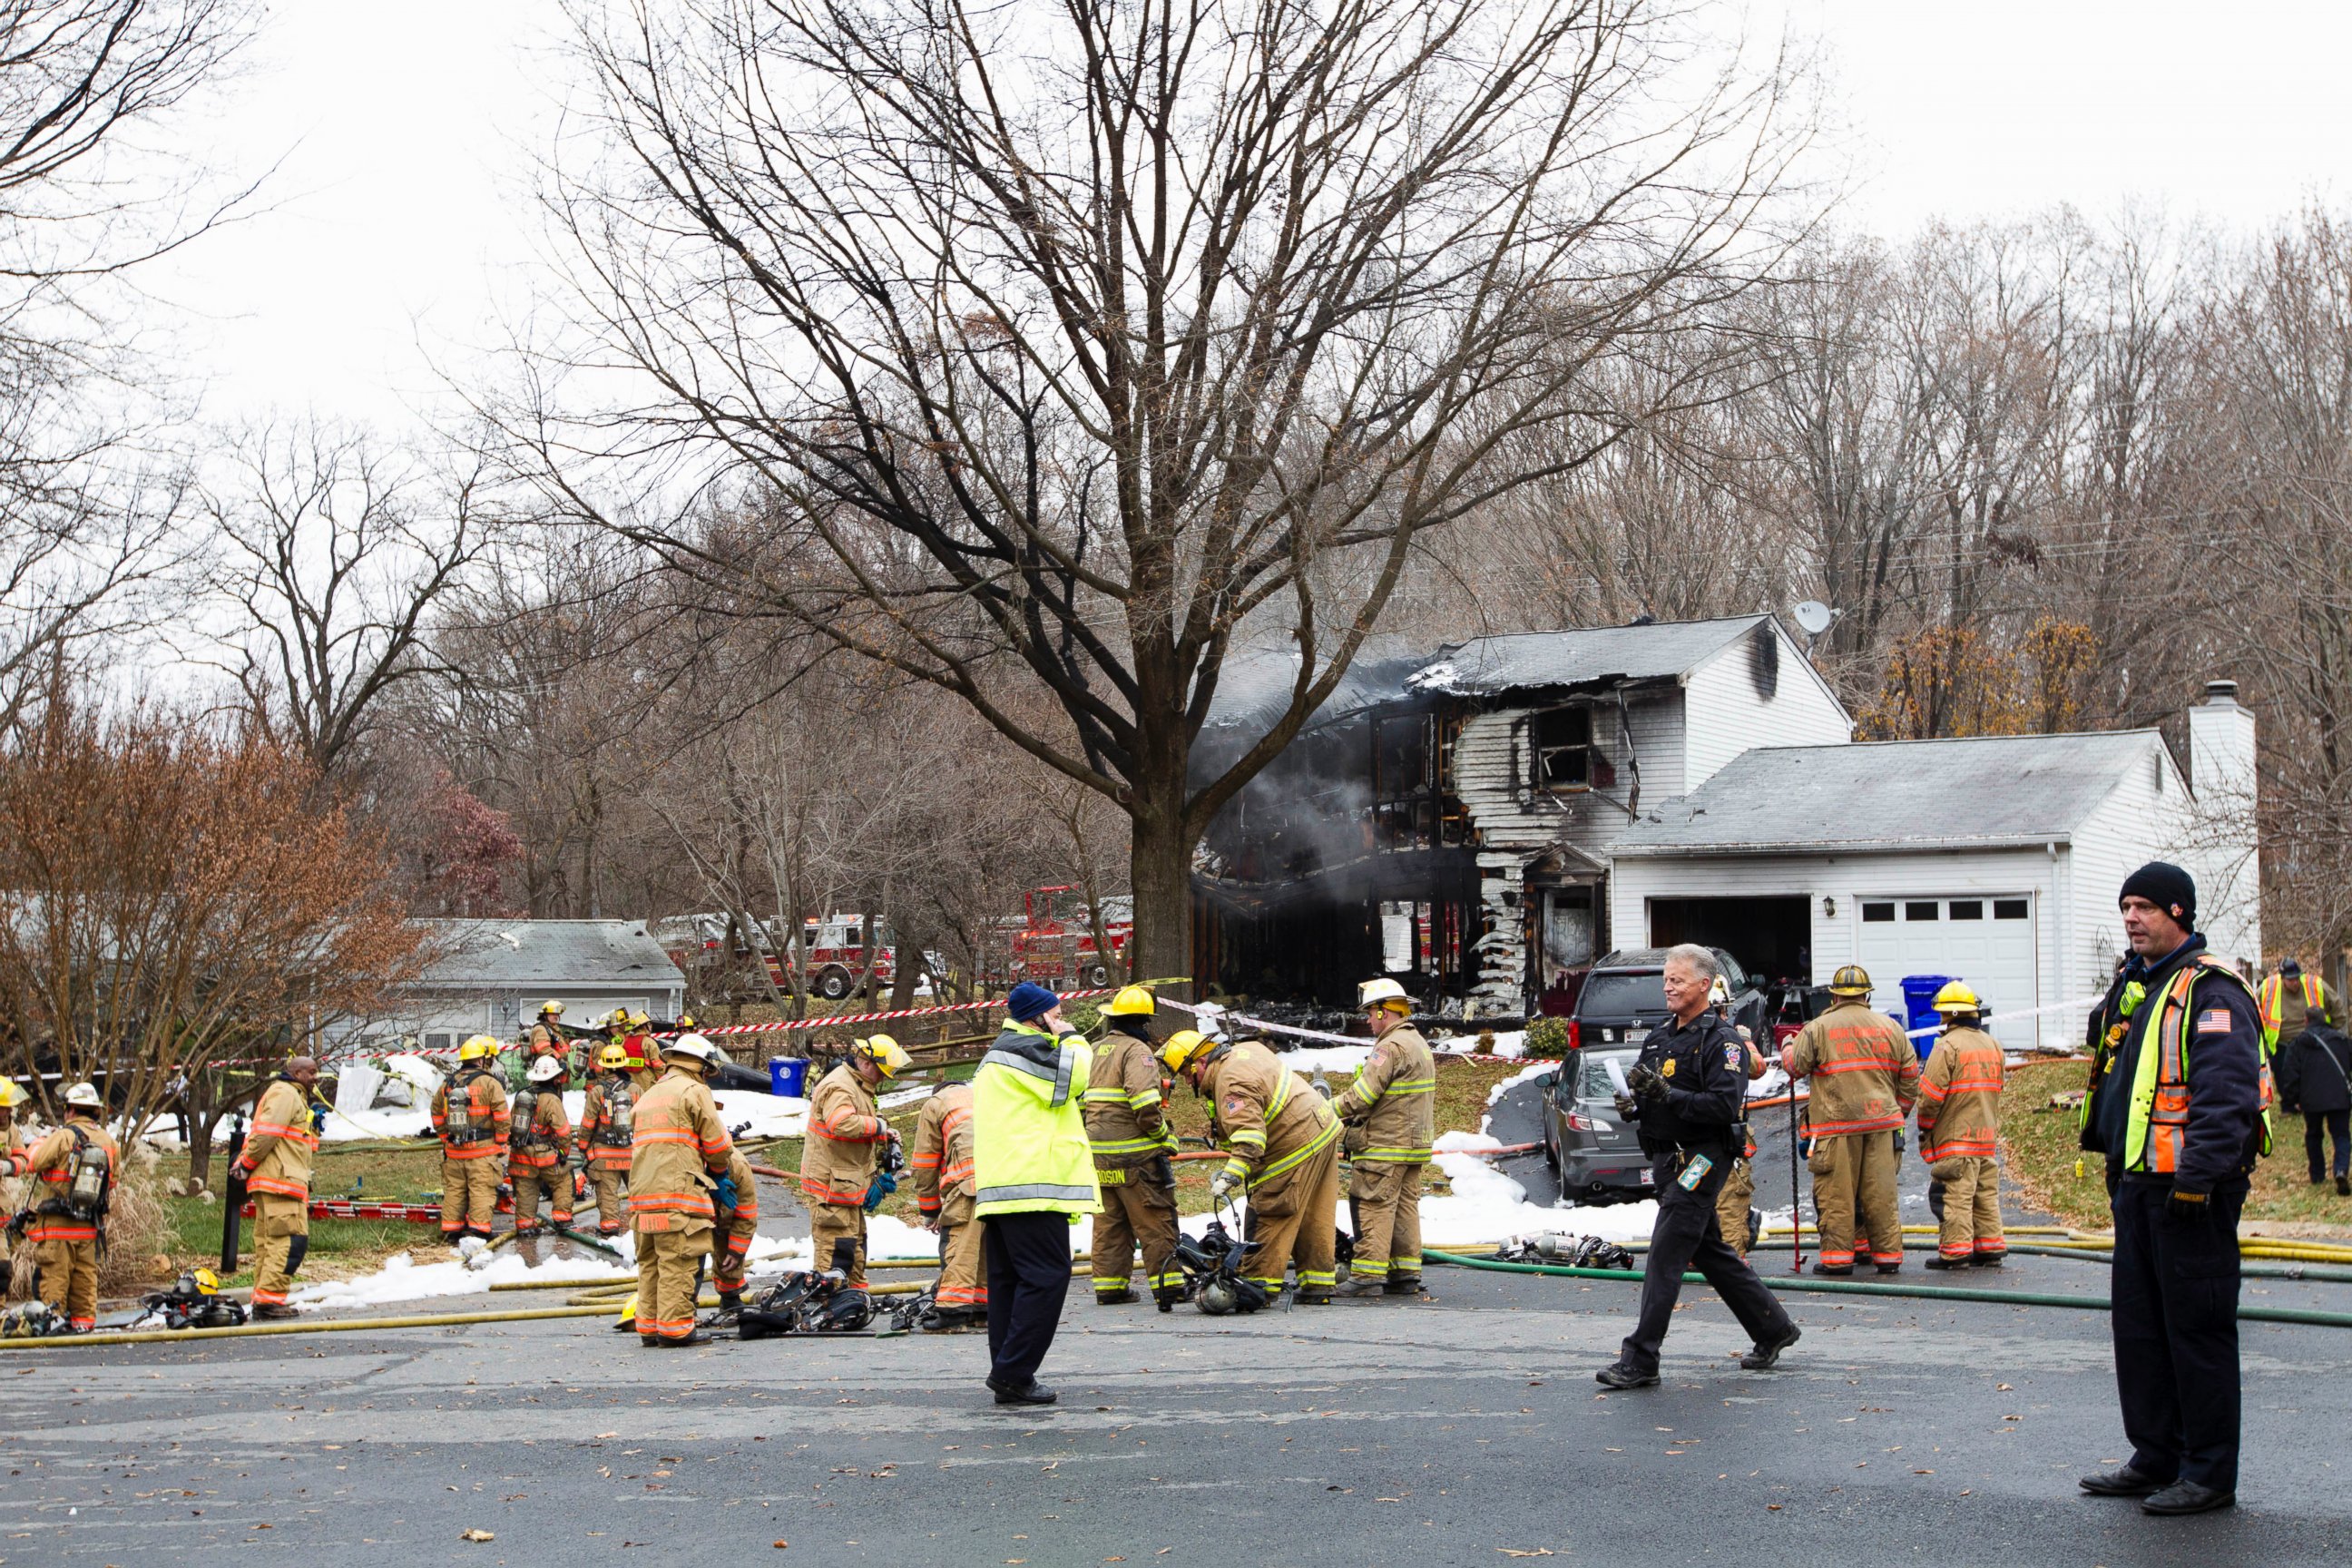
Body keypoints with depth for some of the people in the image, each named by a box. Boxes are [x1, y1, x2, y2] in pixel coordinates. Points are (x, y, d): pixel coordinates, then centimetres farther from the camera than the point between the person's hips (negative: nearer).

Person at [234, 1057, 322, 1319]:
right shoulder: (284, 1093, -6)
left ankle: (262, 1301, 11)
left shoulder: (296, 1098, 27)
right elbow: (265, 1133, -15)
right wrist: (247, 1164, -9)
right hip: (280, 1181, -11)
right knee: (291, 1239, -16)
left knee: (268, 1242, 10)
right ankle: (270, 1298, -19)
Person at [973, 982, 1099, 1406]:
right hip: (1033, 1187, -11)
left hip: (999, 1190, 11)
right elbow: (1075, 1077, -17)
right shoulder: (1023, 1049, -8)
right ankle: (1014, 1372, -14)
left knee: (1009, 1280, 10)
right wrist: (1067, 1037, -1)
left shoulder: (996, 1056, 27)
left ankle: (1007, 1376, 10)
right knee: (1046, 1277, -11)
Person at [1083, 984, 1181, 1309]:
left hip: (1099, 1155, 7)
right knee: (1156, 1221, -1)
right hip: (1136, 1154, -7)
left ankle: (1109, 1286, 14)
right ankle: (1167, 1285, -1)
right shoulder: (1136, 1051, -11)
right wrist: (1162, 1133, -10)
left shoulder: (1096, 1050, 14)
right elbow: (1145, 1102, -24)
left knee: (1109, 1222, 12)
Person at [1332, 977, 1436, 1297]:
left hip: (1386, 1147, -10)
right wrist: (1360, 1117, 11)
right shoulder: (1419, 1043, 18)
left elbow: (1363, 1094, -19)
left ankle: (1367, 1275, -9)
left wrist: (1329, 1111, -7)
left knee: (1374, 1208, -8)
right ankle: (1405, 1274, 13)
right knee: (1405, 1207, 11)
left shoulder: (1391, 1047, -15)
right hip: (1415, 1142, 10)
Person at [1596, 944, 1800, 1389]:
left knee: (1665, 1256, -12)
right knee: (1710, 1252, 17)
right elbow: (1639, 1089, 20)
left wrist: (1667, 1094, -28)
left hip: (1701, 1159, -9)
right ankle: (1773, 1328, 31)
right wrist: (1631, 1104, -4)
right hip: (1666, 1158, 9)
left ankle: (1639, 1361, -11)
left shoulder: (1722, 1041, -11)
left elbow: (1725, 1105, -21)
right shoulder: (1658, 1038, 15)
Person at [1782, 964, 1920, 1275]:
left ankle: (1837, 1256, 2)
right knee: (1881, 1192, 7)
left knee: (1837, 1193, 1)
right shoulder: (1890, 1028, 9)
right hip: (1881, 1121, 3)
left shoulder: (1818, 1028, -2)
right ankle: (1888, 1255, 10)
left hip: (1836, 1124, -3)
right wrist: (1900, 1112, 22)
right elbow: (1910, 1074, 12)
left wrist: (1787, 1047, 26)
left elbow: (1794, 1065, 4)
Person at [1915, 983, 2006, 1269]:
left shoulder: (1948, 1046, -13)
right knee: (1987, 1193, 12)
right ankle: (1990, 1248, 14)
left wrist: (1925, 1127, -1)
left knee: (1954, 1195, -5)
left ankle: (1956, 1251, -6)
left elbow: (1930, 1095, -14)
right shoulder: (1993, 1045, 12)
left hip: (1955, 1138, -7)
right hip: (1988, 1136, 8)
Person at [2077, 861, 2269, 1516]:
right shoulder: (2132, 988, 17)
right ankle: (2158, 1457, 25)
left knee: (2198, 1328, -3)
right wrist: (2115, 1167, 21)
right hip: (2137, 1186, 10)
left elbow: (2226, 1093, -21)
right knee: (2139, 1324, 14)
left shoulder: (2210, 990, -12)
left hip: (2191, 1191, -10)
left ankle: (2209, 1474, 4)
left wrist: (2198, 1176, -25)